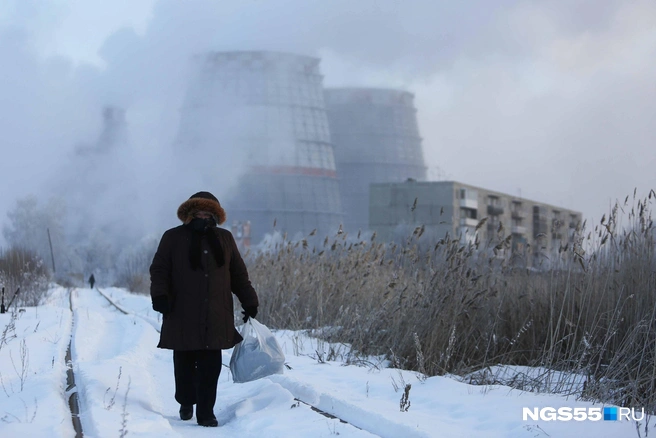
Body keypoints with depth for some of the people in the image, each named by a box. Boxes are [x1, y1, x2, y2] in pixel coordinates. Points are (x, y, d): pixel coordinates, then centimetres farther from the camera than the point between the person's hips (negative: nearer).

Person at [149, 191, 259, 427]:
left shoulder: (224, 238, 14)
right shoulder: (173, 238, 5)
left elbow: (238, 275, 18)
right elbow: (159, 269, 0)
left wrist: (249, 303, 14)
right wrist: (160, 295, -16)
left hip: (215, 318, 2)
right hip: (183, 317, -2)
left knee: (210, 366, -4)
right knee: (185, 364, 7)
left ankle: (206, 412, 1)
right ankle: (186, 403, 28)